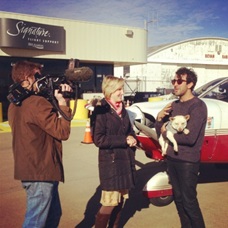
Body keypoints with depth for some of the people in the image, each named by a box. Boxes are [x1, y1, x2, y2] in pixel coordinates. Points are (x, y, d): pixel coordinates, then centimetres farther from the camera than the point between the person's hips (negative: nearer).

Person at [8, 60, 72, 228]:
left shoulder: (15, 104, 10)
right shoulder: (37, 103, -21)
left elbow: (49, 122, 10)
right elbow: (62, 131, -20)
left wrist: (59, 99, 2)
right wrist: (62, 102, -11)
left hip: (29, 169, 10)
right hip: (41, 172, -10)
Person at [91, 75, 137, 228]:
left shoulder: (123, 110, 12)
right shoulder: (100, 111, -10)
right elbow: (98, 139, -18)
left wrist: (133, 140, -1)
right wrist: (124, 140, -18)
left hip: (126, 160, 7)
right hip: (111, 162, -7)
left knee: (121, 200, 15)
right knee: (110, 203, -3)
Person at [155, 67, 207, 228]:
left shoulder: (198, 105, -14)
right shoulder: (174, 105, 7)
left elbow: (190, 138, -25)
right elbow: (160, 132, 9)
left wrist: (167, 132, -11)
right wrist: (160, 118, -11)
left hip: (188, 161, -7)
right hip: (172, 158, 7)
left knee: (189, 201, 2)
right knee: (178, 198, 16)